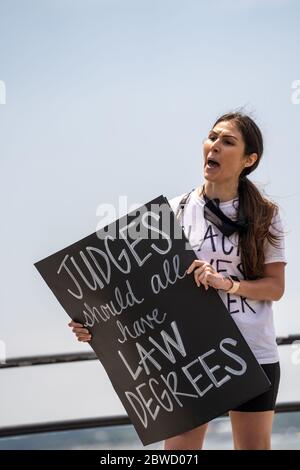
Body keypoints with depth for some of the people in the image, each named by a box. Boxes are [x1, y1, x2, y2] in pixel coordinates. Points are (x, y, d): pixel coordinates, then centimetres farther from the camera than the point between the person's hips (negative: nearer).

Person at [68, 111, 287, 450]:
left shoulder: (264, 215, 0)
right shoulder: (177, 211, 2)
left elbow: (275, 287, -1)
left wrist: (227, 283, -20)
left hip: (253, 353, 0)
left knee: (254, 445, 9)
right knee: (179, 446, -1)